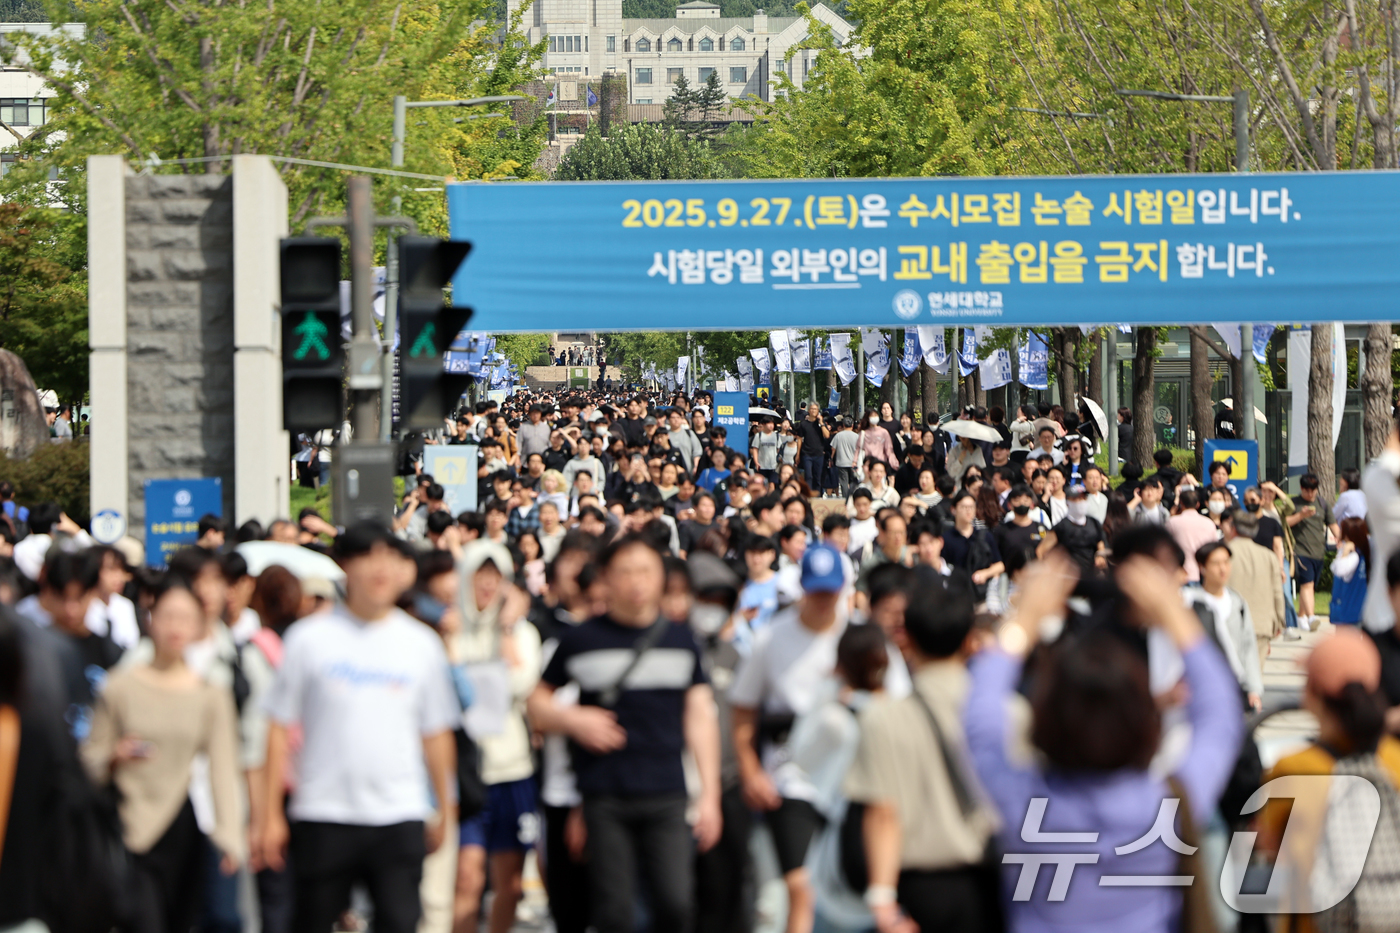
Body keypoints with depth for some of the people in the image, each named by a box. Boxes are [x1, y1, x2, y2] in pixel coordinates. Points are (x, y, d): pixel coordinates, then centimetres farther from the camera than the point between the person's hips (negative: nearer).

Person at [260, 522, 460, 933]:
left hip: (399, 817, 1)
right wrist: (272, 813, -2)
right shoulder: (309, 638, 0)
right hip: (323, 816, -1)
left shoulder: (422, 644, 7)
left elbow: (436, 735, 13)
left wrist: (445, 809, 14)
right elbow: (281, 729, 1)